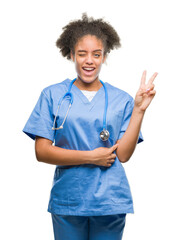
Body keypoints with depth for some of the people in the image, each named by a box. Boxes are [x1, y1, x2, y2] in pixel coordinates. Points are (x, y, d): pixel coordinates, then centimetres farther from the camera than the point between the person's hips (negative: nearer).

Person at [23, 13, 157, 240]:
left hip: (110, 203, 1)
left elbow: (123, 154, -4)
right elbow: (41, 151, -4)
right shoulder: (53, 95, 1)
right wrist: (91, 157, -10)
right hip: (67, 201, 0)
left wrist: (139, 109, -11)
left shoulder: (121, 100, 4)